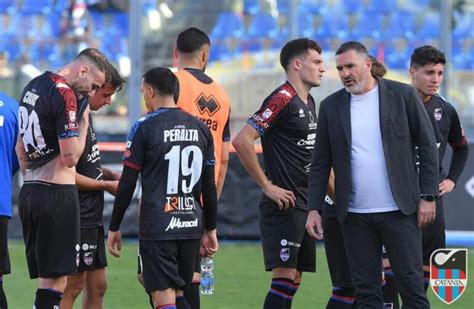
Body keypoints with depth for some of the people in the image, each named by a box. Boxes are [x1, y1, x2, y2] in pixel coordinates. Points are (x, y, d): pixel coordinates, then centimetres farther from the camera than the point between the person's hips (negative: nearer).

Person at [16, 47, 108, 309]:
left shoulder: (32, 87, 16)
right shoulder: (64, 95, -14)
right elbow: (70, 157, -17)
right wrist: (84, 123, -4)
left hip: (29, 191, 9)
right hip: (57, 193, -9)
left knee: (46, 277, 10)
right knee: (54, 281, -8)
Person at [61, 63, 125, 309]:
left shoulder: (84, 115, 13)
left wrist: (110, 173, 8)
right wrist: (107, 185, -11)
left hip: (91, 217, 10)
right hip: (77, 218, -10)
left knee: (97, 286, 12)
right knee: (73, 286, -7)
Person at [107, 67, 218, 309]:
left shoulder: (145, 127, -6)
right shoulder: (200, 128, 10)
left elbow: (127, 183, -6)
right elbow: (209, 186, 12)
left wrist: (114, 228, 2)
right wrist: (210, 229, 20)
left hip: (157, 227, -6)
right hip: (191, 226, 6)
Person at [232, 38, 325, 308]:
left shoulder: (309, 103, 16)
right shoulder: (282, 99, -13)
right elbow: (242, 141, -21)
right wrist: (267, 187, -17)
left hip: (304, 205, 9)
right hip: (284, 205, -9)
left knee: (293, 280, 9)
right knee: (285, 276, -13)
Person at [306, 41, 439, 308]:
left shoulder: (403, 95, 0)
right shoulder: (331, 106, 7)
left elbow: (427, 146, 1)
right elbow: (321, 163, 10)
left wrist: (427, 196, -4)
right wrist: (314, 208, 3)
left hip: (399, 210, -3)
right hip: (355, 216, 3)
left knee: (412, 285, -3)